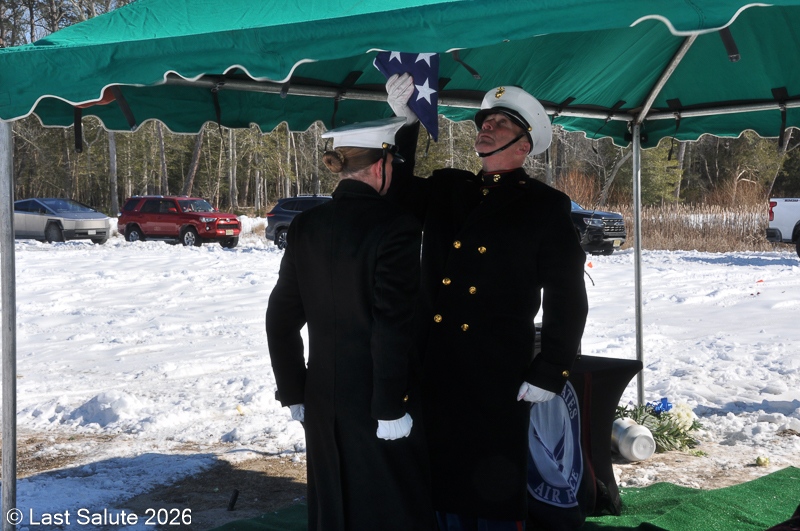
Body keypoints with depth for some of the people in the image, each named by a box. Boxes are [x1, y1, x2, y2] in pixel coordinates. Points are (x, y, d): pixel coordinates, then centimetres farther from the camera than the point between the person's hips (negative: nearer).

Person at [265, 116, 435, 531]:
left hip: (324, 400, 6)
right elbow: (392, 325, -20)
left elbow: (282, 317, 6)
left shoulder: (305, 226, 2)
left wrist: (293, 392, 14)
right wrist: (392, 407, -13)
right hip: (377, 401, -5)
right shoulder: (394, 226, -15)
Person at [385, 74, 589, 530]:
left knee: (496, 494, 5)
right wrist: (405, 123, -9)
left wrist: (552, 372, -7)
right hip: (436, 372, 4)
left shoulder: (546, 207, 0)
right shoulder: (446, 189, 13)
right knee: (445, 481, 13)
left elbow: (567, 298, -2)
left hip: (499, 380, -4)